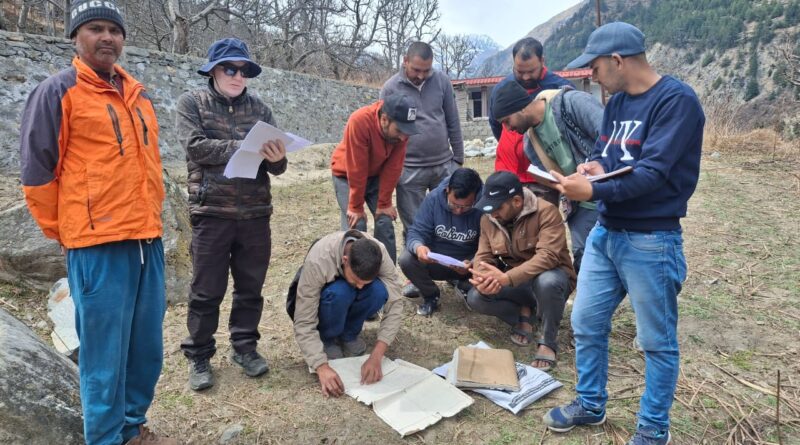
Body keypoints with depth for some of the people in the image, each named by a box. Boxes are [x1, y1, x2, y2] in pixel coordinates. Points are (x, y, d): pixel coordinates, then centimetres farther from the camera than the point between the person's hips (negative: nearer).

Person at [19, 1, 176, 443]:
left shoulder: (137, 94, 17)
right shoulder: (57, 91, -3)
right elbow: (37, 172, -4)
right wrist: (64, 233, 1)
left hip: (147, 240, 6)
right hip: (97, 245, -6)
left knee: (147, 347, 13)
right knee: (105, 353, 2)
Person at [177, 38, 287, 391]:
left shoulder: (259, 108, 8)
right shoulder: (192, 103, 3)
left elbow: (277, 167, 2)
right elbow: (196, 147, -14)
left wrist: (276, 157, -21)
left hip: (256, 213, 3)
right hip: (211, 212, -2)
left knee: (250, 287, 12)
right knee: (207, 291, 7)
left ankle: (245, 346, 30)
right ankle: (199, 356, 23)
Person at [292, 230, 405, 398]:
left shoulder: (379, 253, -31)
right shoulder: (317, 261, -38)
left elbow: (394, 304, -29)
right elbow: (303, 323, -36)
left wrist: (376, 356, -37)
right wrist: (322, 367, -46)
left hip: (352, 300, 3)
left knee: (379, 290, -32)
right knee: (339, 292, -38)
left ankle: (349, 334, -5)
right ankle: (327, 338, -8)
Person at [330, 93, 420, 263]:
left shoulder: (400, 127, -23)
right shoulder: (360, 121, -37)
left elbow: (393, 167, -16)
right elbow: (356, 170, -31)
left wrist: (384, 203, -14)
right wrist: (356, 207, -24)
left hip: (377, 175, 4)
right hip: (347, 175, -4)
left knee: (385, 224, -4)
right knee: (355, 226, -14)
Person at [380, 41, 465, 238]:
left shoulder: (442, 81, 1)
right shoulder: (390, 88, -4)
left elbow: (453, 123, 7)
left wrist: (459, 159, 7)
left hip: (444, 165, 2)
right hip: (409, 169, -2)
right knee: (413, 227, 7)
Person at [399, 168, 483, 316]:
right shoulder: (434, 198, -17)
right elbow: (417, 231, -17)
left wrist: (474, 263, -39)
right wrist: (418, 247, -42)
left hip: (469, 263, -1)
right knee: (406, 259, -27)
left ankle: (461, 284, 6)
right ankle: (430, 294, 4)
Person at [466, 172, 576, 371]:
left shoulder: (546, 212, -22)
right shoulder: (488, 219, -4)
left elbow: (548, 256, -33)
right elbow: (483, 256, -4)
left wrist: (505, 278, -43)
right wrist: (482, 280, -29)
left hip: (548, 275, -4)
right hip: (514, 284, 5)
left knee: (548, 282, -40)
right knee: (475, 298, -21)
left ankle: (548, 341, -14)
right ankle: (523, 314, 5)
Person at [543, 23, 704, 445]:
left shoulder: (676, 100, -15)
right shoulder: (617, 101, 10)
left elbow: (653, 173, -22)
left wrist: (594, 192, -28)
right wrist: (596, 164, -8)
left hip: (650, 242, -8)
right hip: (605, 233, 8)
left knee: (657, 341, 9)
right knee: (586, 324, 14)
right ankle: (590, 404, 34)